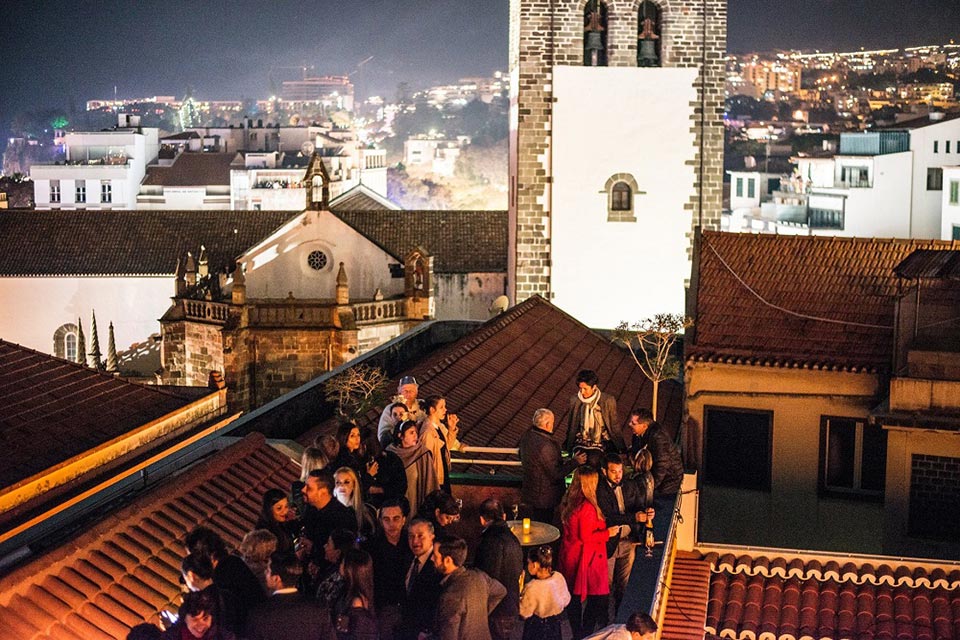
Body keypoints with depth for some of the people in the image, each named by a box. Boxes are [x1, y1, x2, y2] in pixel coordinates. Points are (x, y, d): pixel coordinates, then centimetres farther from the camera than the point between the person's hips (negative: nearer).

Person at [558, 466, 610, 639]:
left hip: (570, 556, 9)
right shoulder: (587, 507, -22)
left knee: (574, 595, 14)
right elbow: (586, 537, -21)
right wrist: (607, 533, -10)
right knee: (599, 596, 1)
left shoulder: (568, 502, 3)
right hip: (586, 558, -9)